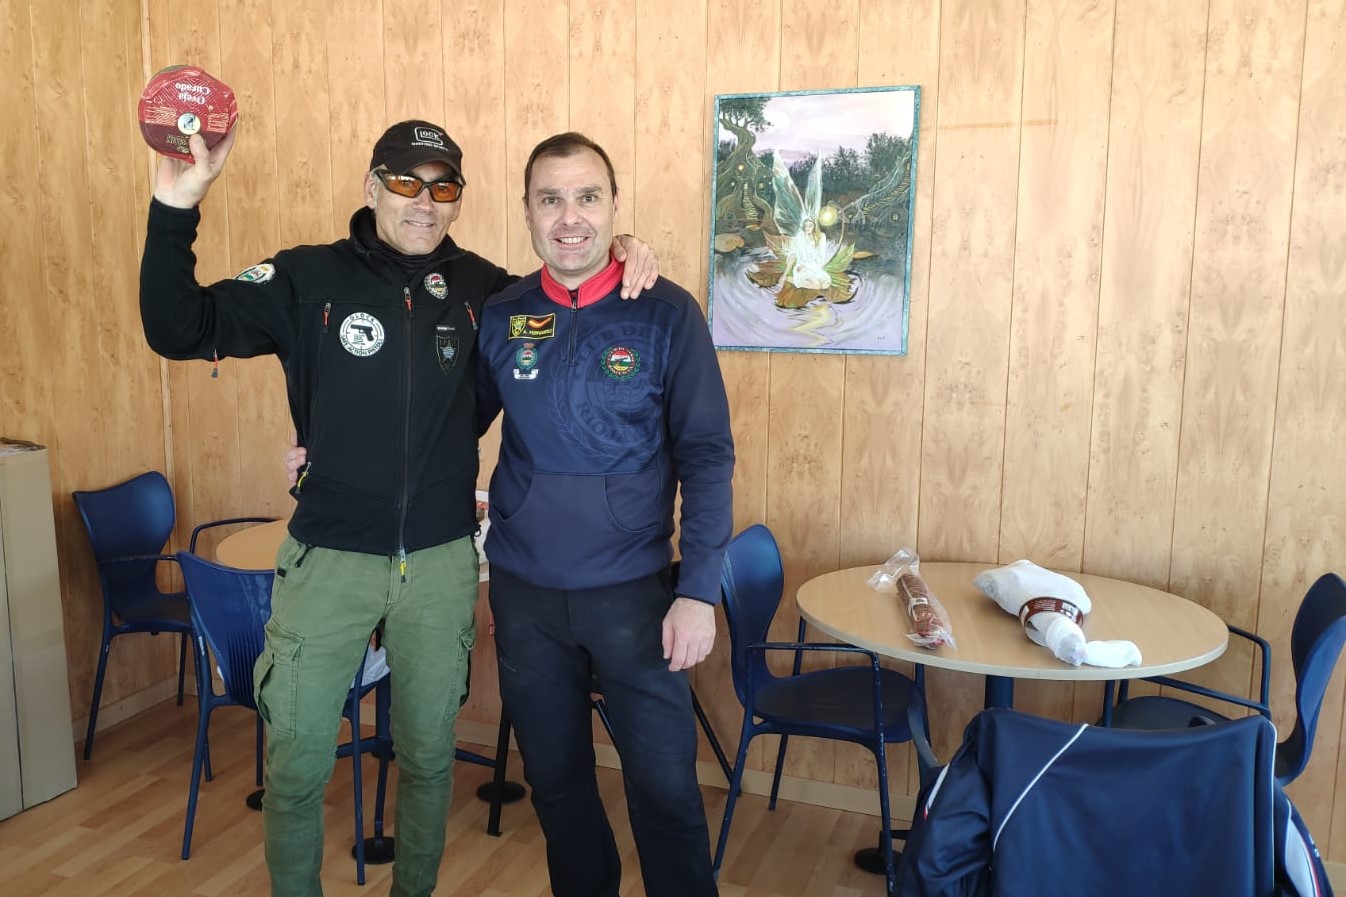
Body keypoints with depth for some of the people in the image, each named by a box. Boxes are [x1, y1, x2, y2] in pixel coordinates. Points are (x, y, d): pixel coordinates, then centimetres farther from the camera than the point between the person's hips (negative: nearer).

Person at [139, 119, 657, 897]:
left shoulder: (480, 287, -1)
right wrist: (175, 212, -20)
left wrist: (618, 258, -7)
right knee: (297, 764, 9)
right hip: (329, 559, -1)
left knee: (429, 754, 17)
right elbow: (181, 331, -8)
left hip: (443, 561, 2)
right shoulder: (309, 278, -6)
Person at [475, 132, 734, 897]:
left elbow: (707, 456, -8)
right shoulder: (498, 317, 1)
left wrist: (699, 591, -13)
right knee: (555, 777, 17)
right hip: (523, 591, 3)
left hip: (631, 590, -3)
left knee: (665, 783, 5)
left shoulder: (668, 313, -8)